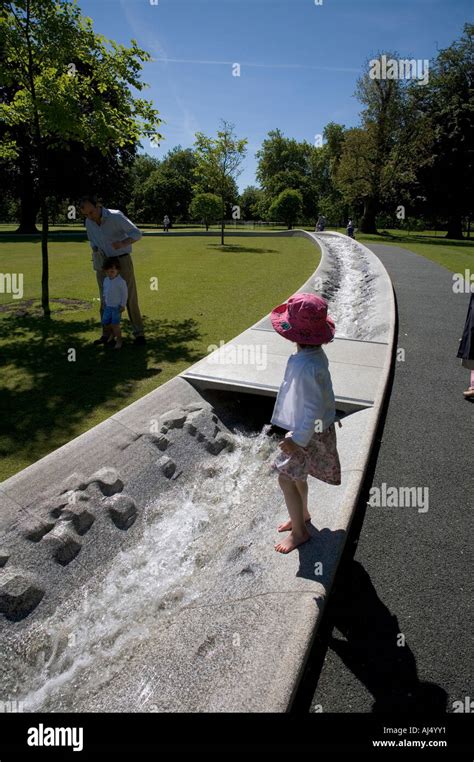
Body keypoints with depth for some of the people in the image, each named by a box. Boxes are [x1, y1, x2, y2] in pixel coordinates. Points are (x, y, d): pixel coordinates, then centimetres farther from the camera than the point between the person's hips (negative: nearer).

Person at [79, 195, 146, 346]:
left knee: (130, 298, -4)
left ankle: (139, 333, 4)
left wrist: (123, 243, -37)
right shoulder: (89, 222, 1)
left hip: (122, 261, -5)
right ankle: (106, 334, 15)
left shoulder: (115, 216, -17)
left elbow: (137, 234, -20)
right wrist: (96, 252, -1)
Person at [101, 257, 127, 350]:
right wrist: (104, 300, 14)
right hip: (108, 306, 7)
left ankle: (119, 340, 12)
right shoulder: (106, 280, 3)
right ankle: (112, 335, 39)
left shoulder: (121, 281, -17)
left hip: (117, 307, -7)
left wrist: (123, 305, -13)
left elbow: (125, 294, -13)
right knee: (105, 323, 12)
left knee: (115, 325, -5)